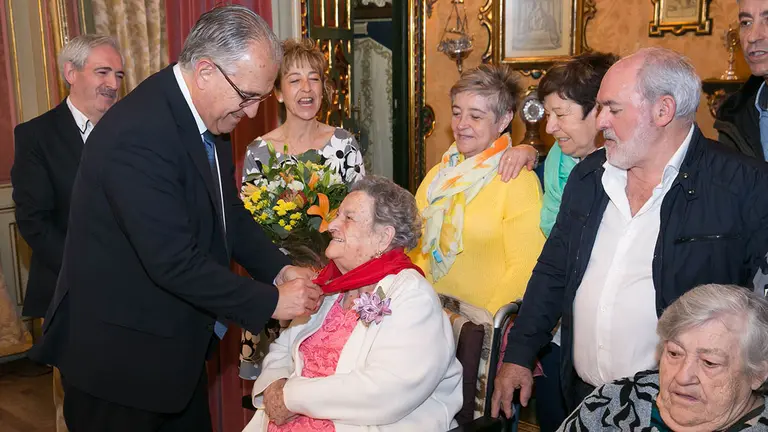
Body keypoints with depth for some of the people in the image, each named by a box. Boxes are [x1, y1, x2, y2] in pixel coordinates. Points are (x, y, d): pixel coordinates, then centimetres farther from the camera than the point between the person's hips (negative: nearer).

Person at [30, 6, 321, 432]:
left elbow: (228, 213, 11)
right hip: (118, 357, -8)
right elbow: (174, 262, -30)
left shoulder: (203, 115, 1)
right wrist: (270, 301, -21)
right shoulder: (138, 134, -28)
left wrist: (277, 268, -3)